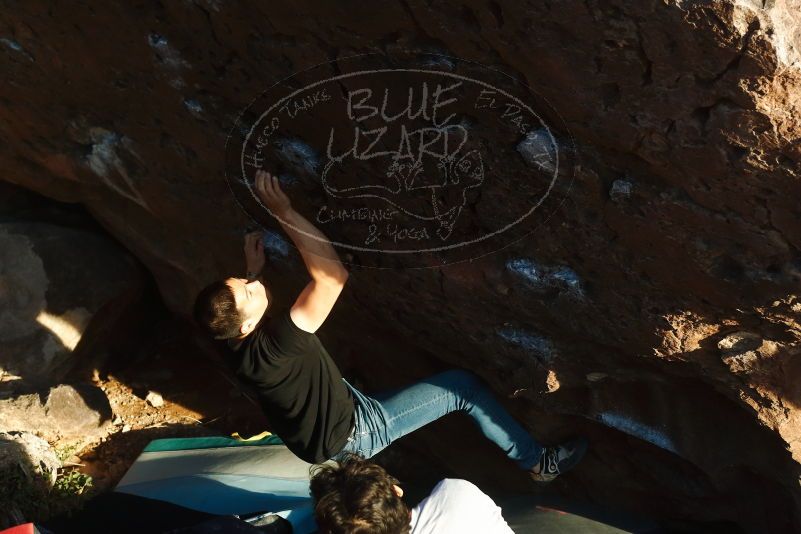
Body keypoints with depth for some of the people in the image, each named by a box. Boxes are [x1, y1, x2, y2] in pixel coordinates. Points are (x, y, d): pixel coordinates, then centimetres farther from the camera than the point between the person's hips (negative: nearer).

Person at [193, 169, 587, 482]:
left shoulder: (239, 344, -12)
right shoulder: (273, 346, -40)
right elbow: (333, 276, -44)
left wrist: (253, 270, 8)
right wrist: (284, 212, -41)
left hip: (328, 430, 9)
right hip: (352, 434, -9)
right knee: (463, 386, -5)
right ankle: (538, 462, 13)